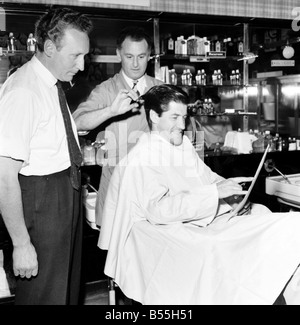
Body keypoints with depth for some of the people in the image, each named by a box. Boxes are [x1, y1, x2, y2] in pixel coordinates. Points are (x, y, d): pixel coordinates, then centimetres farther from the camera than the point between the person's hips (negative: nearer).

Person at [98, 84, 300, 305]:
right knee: (211, 250, -39)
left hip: (207, 219, 8)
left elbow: (206, 176, 20)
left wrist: (230, 190, -3)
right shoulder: (141, 161, -11)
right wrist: (214, 192, -25)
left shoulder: (184, 144, 14)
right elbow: (157, 210, -24)